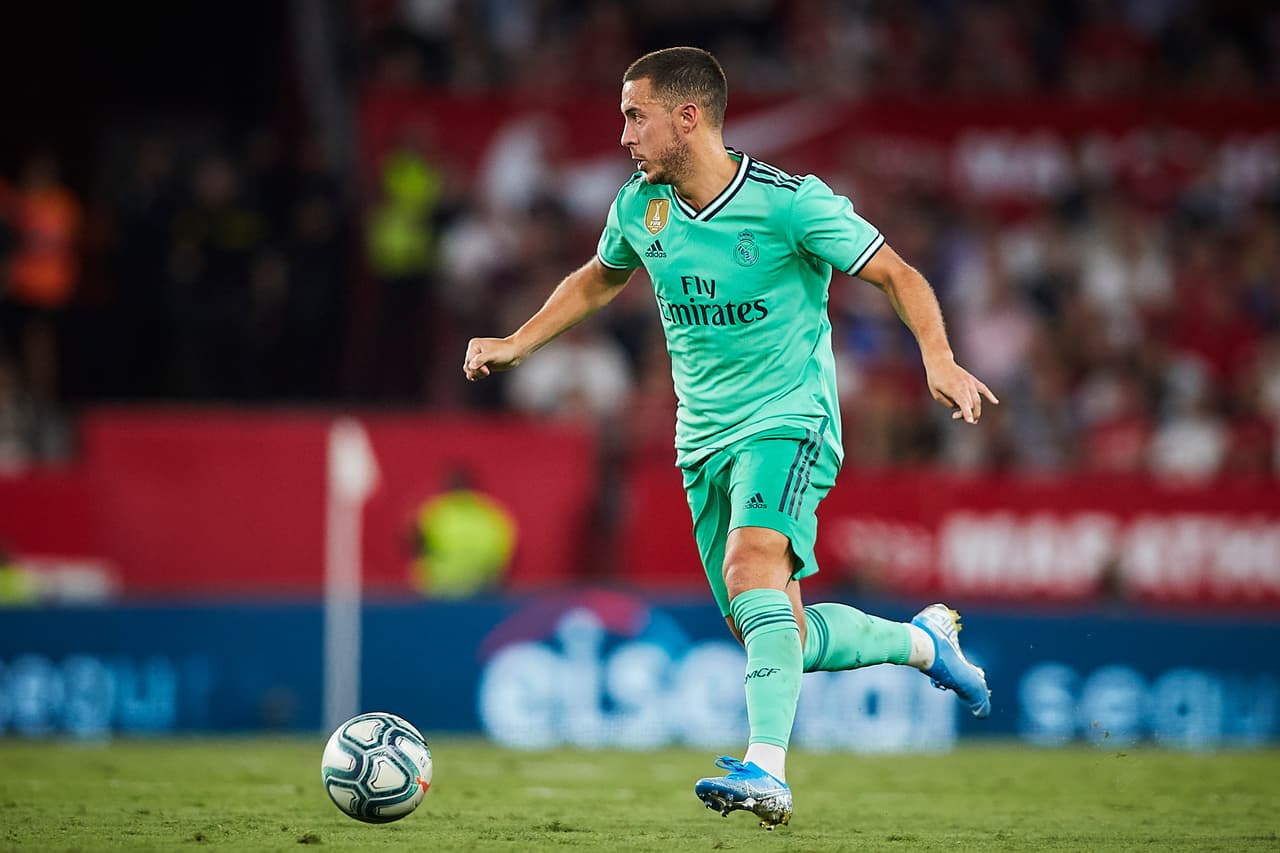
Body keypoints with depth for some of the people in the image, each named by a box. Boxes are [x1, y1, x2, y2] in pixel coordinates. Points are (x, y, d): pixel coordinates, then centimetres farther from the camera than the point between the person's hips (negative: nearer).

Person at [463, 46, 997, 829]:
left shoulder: (790, 203, -14)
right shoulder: (639, 207, 4)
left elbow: (899, 275, -9)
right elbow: (599, 279, 26)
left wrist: (939, 360, -25)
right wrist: (518, 343, 19)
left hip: (787, 419, -7)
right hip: (703, 436, 7)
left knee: (753, 562, -32)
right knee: (773, 632, 7)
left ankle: (767, 771, -39)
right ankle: (923, 641, 31)